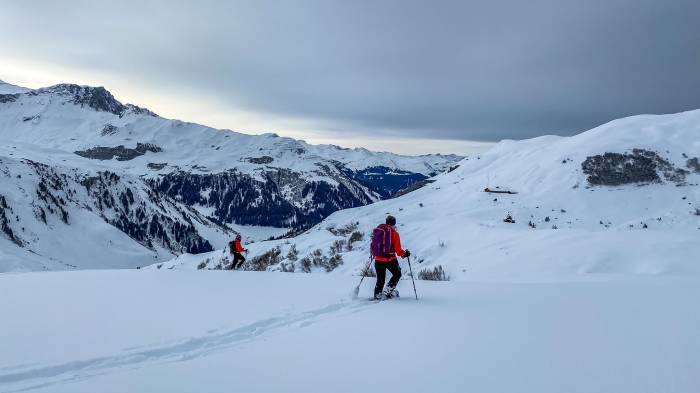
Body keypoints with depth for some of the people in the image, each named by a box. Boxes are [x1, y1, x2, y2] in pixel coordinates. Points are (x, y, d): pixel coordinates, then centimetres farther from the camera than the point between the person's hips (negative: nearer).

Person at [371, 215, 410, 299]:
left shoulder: (377, 230, 6)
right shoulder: (394, 233, -8)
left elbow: (373, 244, 13)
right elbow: (398, 249, -10)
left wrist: (374, 255, 28)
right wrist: (404, 254, 8)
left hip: (378, 259, 4)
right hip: (390, 259, -4)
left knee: (380, 279, 16)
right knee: (397, 274, 18)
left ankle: (377, 295, 6)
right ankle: (388, 291, 5)